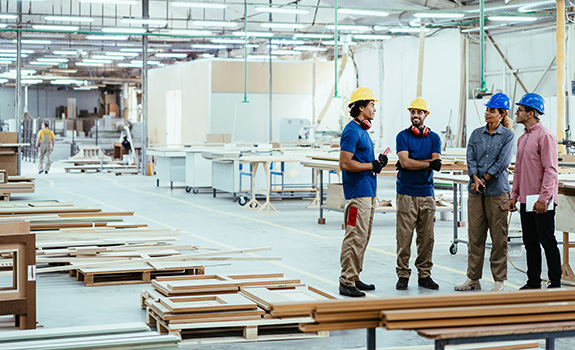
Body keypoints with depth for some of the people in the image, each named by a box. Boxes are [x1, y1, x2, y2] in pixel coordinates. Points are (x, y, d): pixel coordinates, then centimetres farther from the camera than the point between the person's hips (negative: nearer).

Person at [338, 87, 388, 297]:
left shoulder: (363, 130, 18)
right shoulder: (352, 131, -13)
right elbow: (345, 163, -20)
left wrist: (378, 162, 10)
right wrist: (372, 166, -15)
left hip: (368, 192, 10)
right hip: (357, 192, -10)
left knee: (363, 237, 13)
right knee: (355, 237, -10)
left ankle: (354, 278, 20)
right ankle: (346, 282, -7)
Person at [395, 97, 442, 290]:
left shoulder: (434, 138, 11)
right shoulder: (403, 136, 3)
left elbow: (436, 164, -3)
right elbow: (405, 162, -10)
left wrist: (413, 163, -10)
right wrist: (428, 163, -7)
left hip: (427, 193, 3)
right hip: (406, 193, -3)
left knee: (427, 237, 4)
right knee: (404, 237, -5)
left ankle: (424, 274, 12)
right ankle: (403, 274, 3)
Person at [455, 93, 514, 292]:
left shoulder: (507, 135, -1)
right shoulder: (476, 134, 11)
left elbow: (502, 162, -9)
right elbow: (470, 159, 3)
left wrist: (484, 179, -9)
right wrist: (475, 179, -12)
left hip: (497, 190, -4)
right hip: (476, 191, 4)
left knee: (498, 237, 0)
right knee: (475, 236, 6)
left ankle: (499, 280, 7)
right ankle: (473, 278, 13)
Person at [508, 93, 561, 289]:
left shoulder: (545, 136, -12)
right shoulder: (522, 138, 17)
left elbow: (550, 170, -17)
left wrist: (543, 199, -21)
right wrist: (514, 195, 16)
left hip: (541, 201, -9)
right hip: (526, 200, 9)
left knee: (548, 242, -3)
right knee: (530, 243, 12)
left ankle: (555, 284, 4)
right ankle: (533, 282, 19)